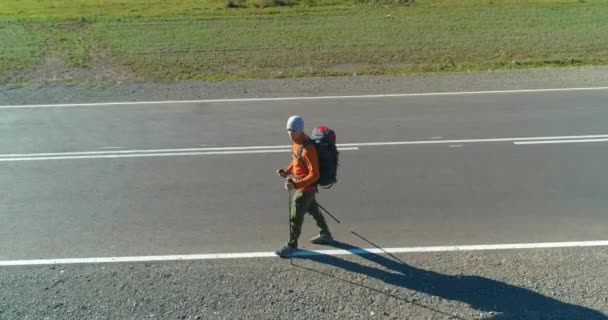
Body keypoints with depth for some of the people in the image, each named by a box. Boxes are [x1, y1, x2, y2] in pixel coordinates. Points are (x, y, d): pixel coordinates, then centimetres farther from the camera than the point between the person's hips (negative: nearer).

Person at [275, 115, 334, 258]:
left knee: (295, 217, 4)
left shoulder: (307, 149, -30)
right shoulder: (297, 142, -2)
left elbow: (314, 175, -29)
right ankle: (325, 235, 46)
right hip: (303, 185, 9)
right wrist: (286, 172, 1)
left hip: (306, 187, -9)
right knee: (313, 210, 26)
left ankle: (291, 245, 24)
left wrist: (296, 185, -36)